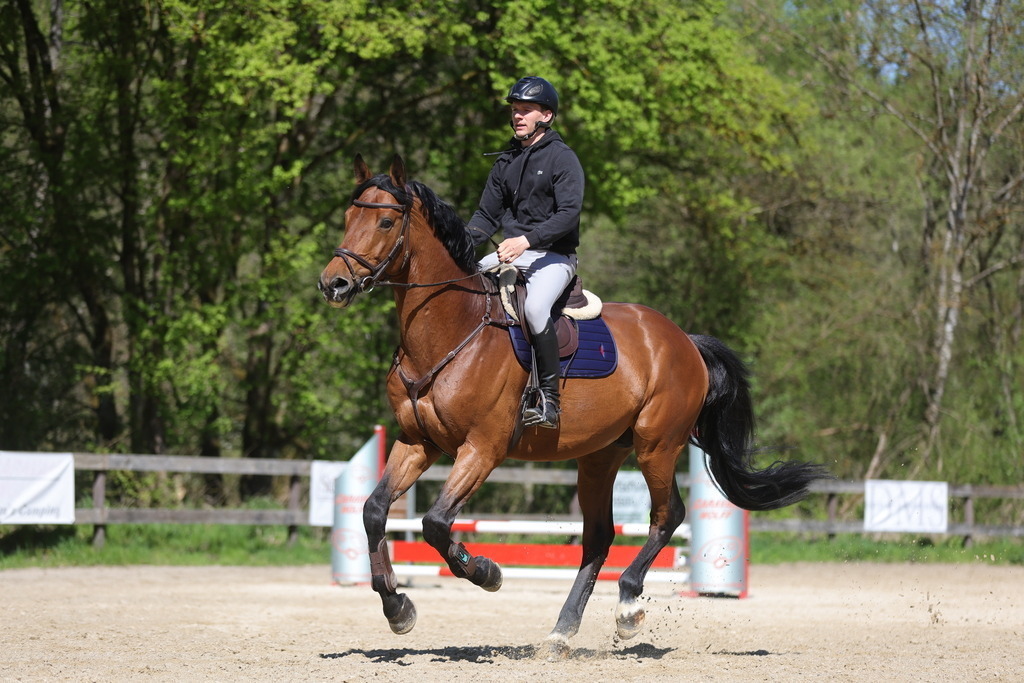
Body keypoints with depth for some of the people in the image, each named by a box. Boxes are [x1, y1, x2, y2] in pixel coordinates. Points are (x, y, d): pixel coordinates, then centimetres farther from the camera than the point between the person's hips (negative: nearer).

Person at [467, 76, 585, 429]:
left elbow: (569, 213, -18)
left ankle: (549, 399, -30)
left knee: (535, 307, -35)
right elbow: (487, 215, 19)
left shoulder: (563, 158, -5)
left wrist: (528, 239, -31)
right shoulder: (506, 162, 16)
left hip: (554, 256, -7)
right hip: (510, 254, 7)